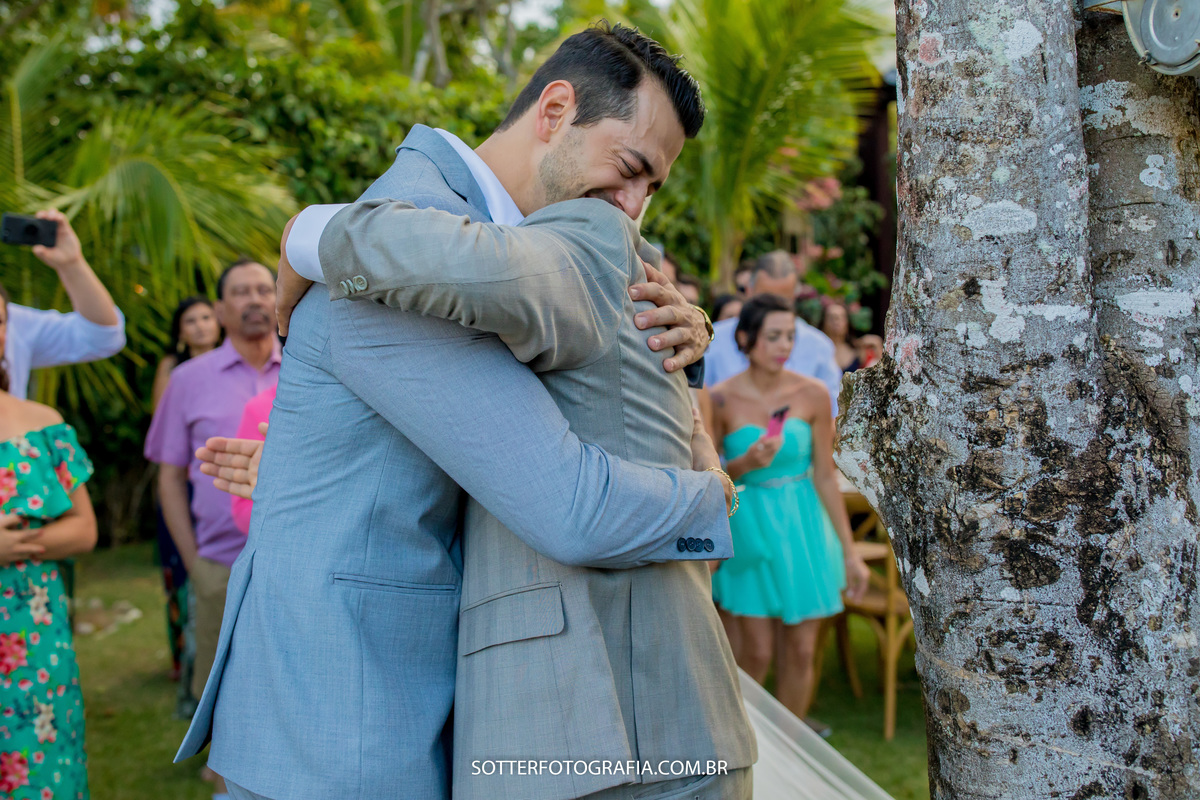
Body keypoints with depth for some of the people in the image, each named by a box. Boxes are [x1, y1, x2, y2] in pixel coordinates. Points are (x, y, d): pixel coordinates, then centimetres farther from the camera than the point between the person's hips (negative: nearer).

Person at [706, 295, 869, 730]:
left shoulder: (813, 395, -4)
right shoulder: (721, 399, -9)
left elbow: (826, 477, 1)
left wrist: (850, 552, 2)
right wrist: (745, 464, -22)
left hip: (802, 528, 2)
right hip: (749, 527, -2)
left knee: (800, 653, 4)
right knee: (756, 653, -2)